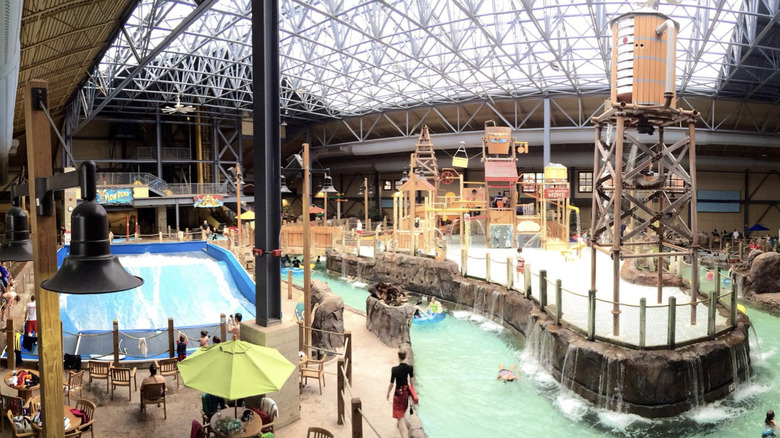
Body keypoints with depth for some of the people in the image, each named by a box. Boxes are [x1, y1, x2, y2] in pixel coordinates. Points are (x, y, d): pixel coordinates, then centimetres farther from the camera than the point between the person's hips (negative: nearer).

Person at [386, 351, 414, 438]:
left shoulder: (395, 369, -24)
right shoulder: (410, 368, -12)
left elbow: (391, 384, -14)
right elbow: (412, 381, 2)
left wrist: (388, 393, 3)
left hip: (398, 393, -5)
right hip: (406, 391, 5)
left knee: (400, 416, 0)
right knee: (403, 410, 32)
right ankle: (400, 424, 58)